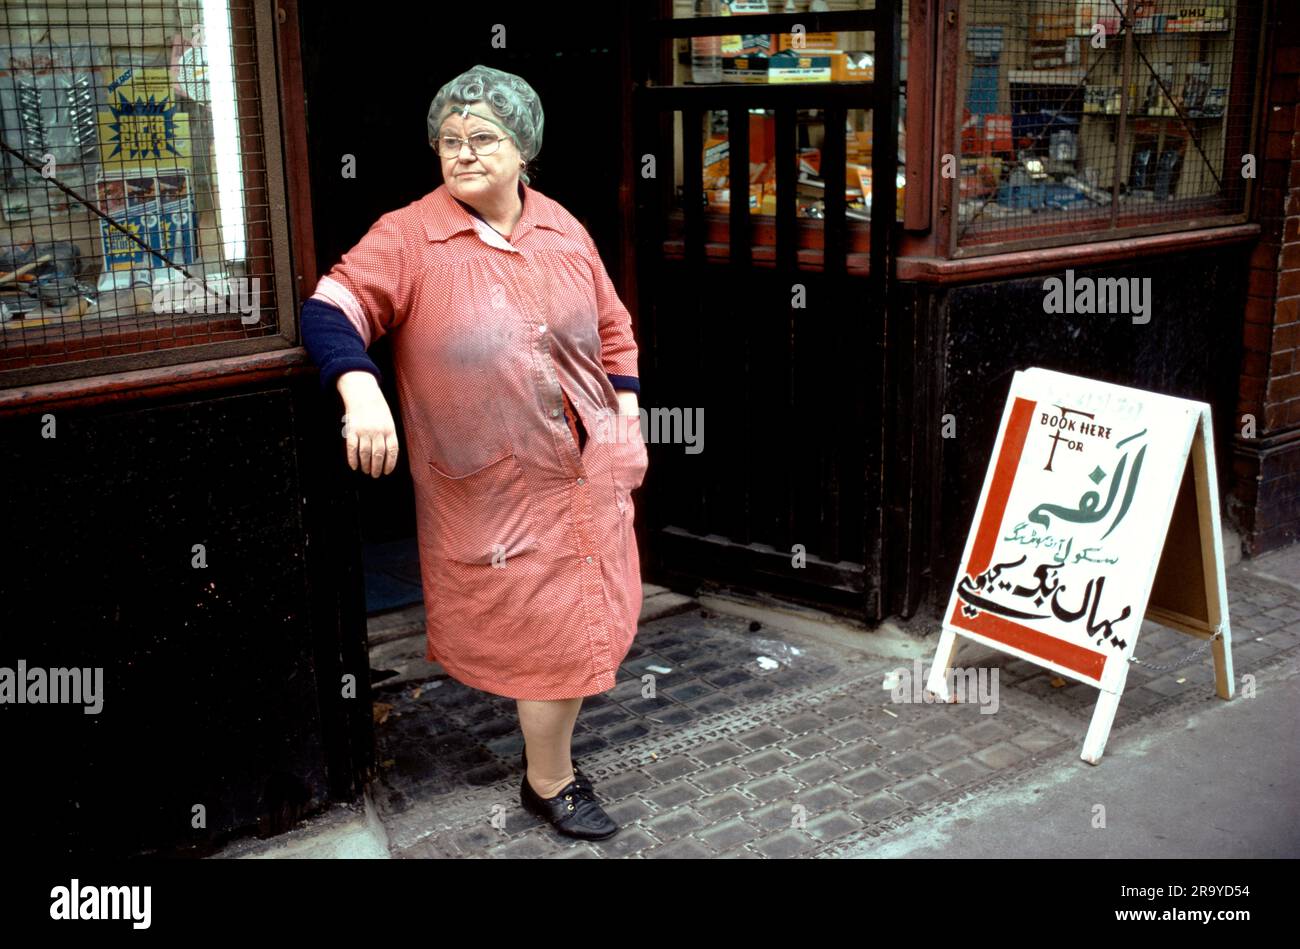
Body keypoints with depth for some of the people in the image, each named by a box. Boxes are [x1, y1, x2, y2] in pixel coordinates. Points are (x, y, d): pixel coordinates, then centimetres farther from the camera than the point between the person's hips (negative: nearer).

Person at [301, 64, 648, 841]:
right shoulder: (409, 237, -10)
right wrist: (360, 390, -37)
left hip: (589, 470, 5)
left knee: (585, 620, 15)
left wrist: (627, 412, 9)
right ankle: (550, 782, 27)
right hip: (493, 487, -5)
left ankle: (553, 738, 42)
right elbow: (332, 310, -19)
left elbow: (611, 327, 14)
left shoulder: (562, 229, 5)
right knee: (550, 630, 2)